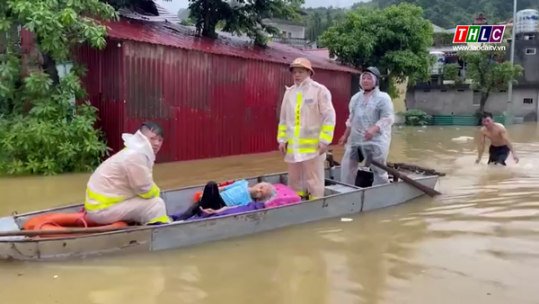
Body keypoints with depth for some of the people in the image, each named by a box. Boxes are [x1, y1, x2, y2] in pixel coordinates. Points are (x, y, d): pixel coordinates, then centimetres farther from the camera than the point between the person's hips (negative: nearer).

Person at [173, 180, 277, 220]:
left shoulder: (250, 202, 2)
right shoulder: (244, 183, 19)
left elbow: (235, 208, -13)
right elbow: (224, 188, 20)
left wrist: (216, 212, -28)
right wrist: (205, 193, 10)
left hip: (222, 207, -5)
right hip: (216, 200, 5)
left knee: (212, 185, -34)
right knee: (211, 185, -31)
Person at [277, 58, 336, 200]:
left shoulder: (320, 90, -6)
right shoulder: (289, 92, 11)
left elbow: (329, 117, -8)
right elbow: (283, 119, 15)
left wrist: (324, 141, -13)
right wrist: (282, 139, 9)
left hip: (313, 144, -5)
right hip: (293, 145, 6)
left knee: (313, 181, 0)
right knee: (294, 179, 14)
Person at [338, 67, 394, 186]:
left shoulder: (383, 98, -7)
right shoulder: (356, 97, 14)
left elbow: (388, 118, -14)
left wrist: (374, 129, -28)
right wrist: (346, 135, 20)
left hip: (376, 140, -6)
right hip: (355, 139, 6)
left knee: (379, 170, 0)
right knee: (347, 165, 7)